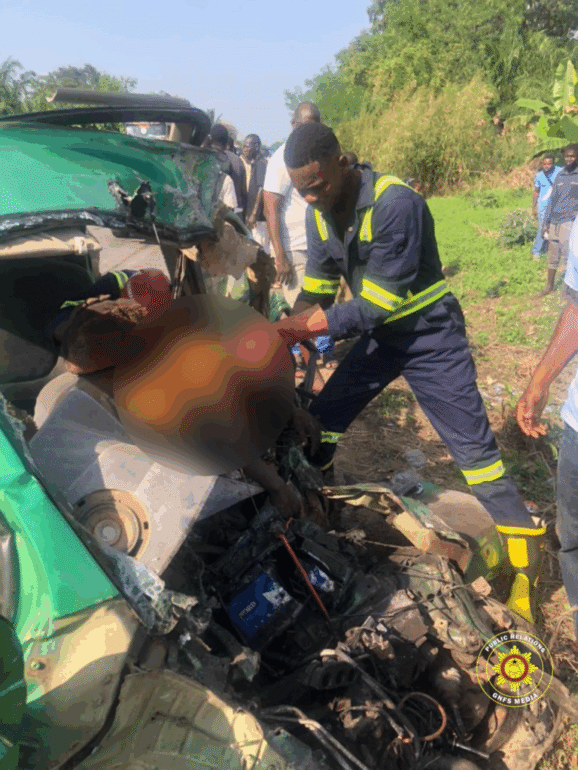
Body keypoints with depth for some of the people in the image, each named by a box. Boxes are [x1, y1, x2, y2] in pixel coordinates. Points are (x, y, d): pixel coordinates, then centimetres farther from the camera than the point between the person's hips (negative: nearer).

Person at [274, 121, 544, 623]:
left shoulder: (396, 204, -28)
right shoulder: (320, 212, -3)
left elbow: (376, 305, -28)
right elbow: (317, 289, 2)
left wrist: (305, 328, -29)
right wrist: (286, 330, -15)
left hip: (429, 336, -7)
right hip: (379, 336, 7)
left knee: (474, 448, -4)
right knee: (322, 419, 8)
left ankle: (526, 566, 10)